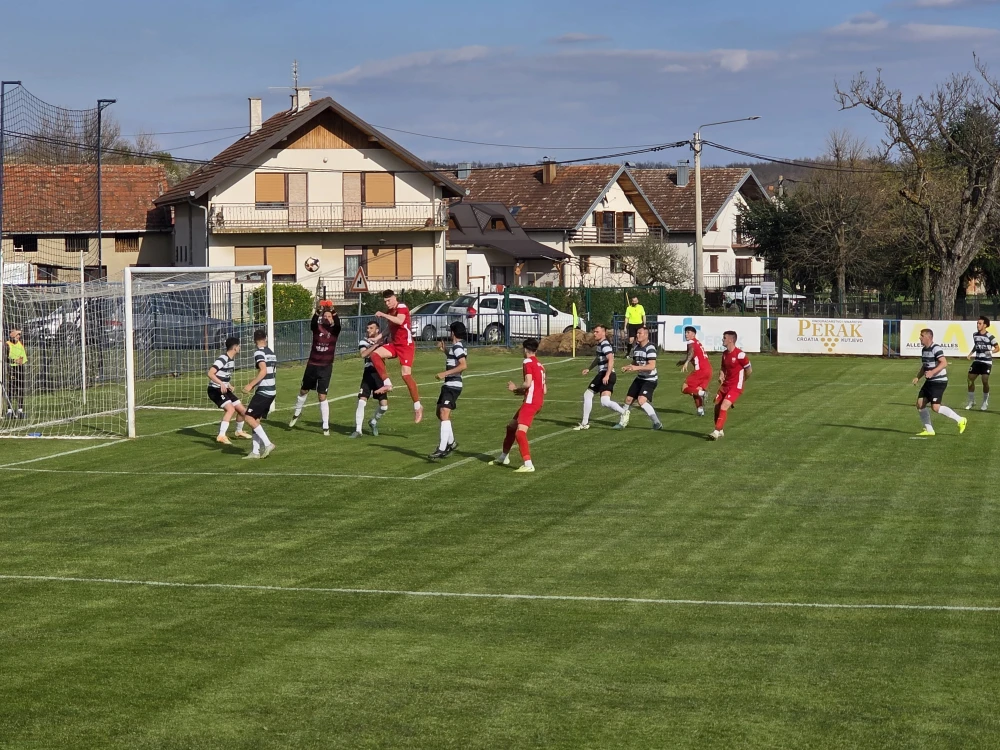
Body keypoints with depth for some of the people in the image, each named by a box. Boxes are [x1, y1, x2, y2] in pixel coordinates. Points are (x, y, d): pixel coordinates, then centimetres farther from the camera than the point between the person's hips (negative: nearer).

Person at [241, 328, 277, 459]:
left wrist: (251, 385, -22)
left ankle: (267, 444, -13)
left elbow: (263, 371, -23)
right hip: (272, 391, 9)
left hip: (263, 392, -9)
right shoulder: (271, 353, 15)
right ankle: (256, 451, 8)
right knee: (256, 419, 11)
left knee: (249, 417, -8)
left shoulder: (259, 352, -11)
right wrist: (254, 384, 32)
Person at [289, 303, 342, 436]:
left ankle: (326, 427, 1)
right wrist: (317, 313, -46)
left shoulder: (334, 330, -6)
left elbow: (337, 323, -28)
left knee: (322, 396, -6)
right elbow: (313, 322, -27)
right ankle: (297, 413, 46)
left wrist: (334, 312, -46)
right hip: (312, 365, 2)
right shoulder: (317, 328, -4)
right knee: (304, 391, 20)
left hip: (326, 367, -2)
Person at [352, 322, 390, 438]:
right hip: (369, 373, -2)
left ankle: (373, 422, 27)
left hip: (380, 374, 2)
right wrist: (376, 345, -25)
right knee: (362, 402, -13)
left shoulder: (383, 341, 8)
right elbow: (363, 354, -18)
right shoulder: (363, 342, 2)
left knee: (384, 405, -2)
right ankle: (358, 429, -5)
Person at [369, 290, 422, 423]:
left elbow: (400, 321, -33)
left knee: (406, 374, -14)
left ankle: (417, 406, -6)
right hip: (394, 344, 8)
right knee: (375, 354, -14)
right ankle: (387, 384, -9)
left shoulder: (401, 307, -12)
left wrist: (383, 315, -29)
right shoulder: (390, 310, 14)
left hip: (406, 345, -8)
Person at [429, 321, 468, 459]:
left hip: (453, 385, -11)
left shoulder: (457, 347, -13)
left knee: (444, 414, -19)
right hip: (449, 385, 11)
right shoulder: (459, 346, 16)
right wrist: (444, 350, 25)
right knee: (440, 413, 20)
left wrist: (445, 373, -27)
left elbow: (463, 365, -26)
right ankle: (451, 443, 31)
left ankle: (442, 449, -27)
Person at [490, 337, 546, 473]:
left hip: (530, 402, -10)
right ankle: (503, 457, 36)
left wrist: (516, 388, -1)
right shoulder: (539, 365, 19)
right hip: (538, 400, 10)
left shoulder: (527, 362, -7)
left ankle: (528, 465, -29)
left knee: (520, 432, -18)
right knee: (511, 426, 22)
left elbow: (528, 383, -20)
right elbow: (544, 389, 19)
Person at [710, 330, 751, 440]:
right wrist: (721, 376, -1)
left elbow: (749, 370, -9)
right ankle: (720, 431, 23)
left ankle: (717, 432, -17)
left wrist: (741, 381, 4)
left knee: (724, 407, -19)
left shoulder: (740, 354, -17)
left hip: (735, 387, -8)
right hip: (725, 385, 8)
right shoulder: (725, 354, 6)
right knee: (717, 406, 7)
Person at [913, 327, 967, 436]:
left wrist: (932, 372, -36)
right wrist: (918, 377, 11)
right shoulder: (924, 350, 14)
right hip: (929, 382, 10)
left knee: (935, 407, -18)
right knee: (920, 404, 4)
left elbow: (944, 363, -26)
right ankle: (929, 431, 13)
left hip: (939, 381, -10)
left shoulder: (936, 348, -16)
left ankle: (960, 420, -4)